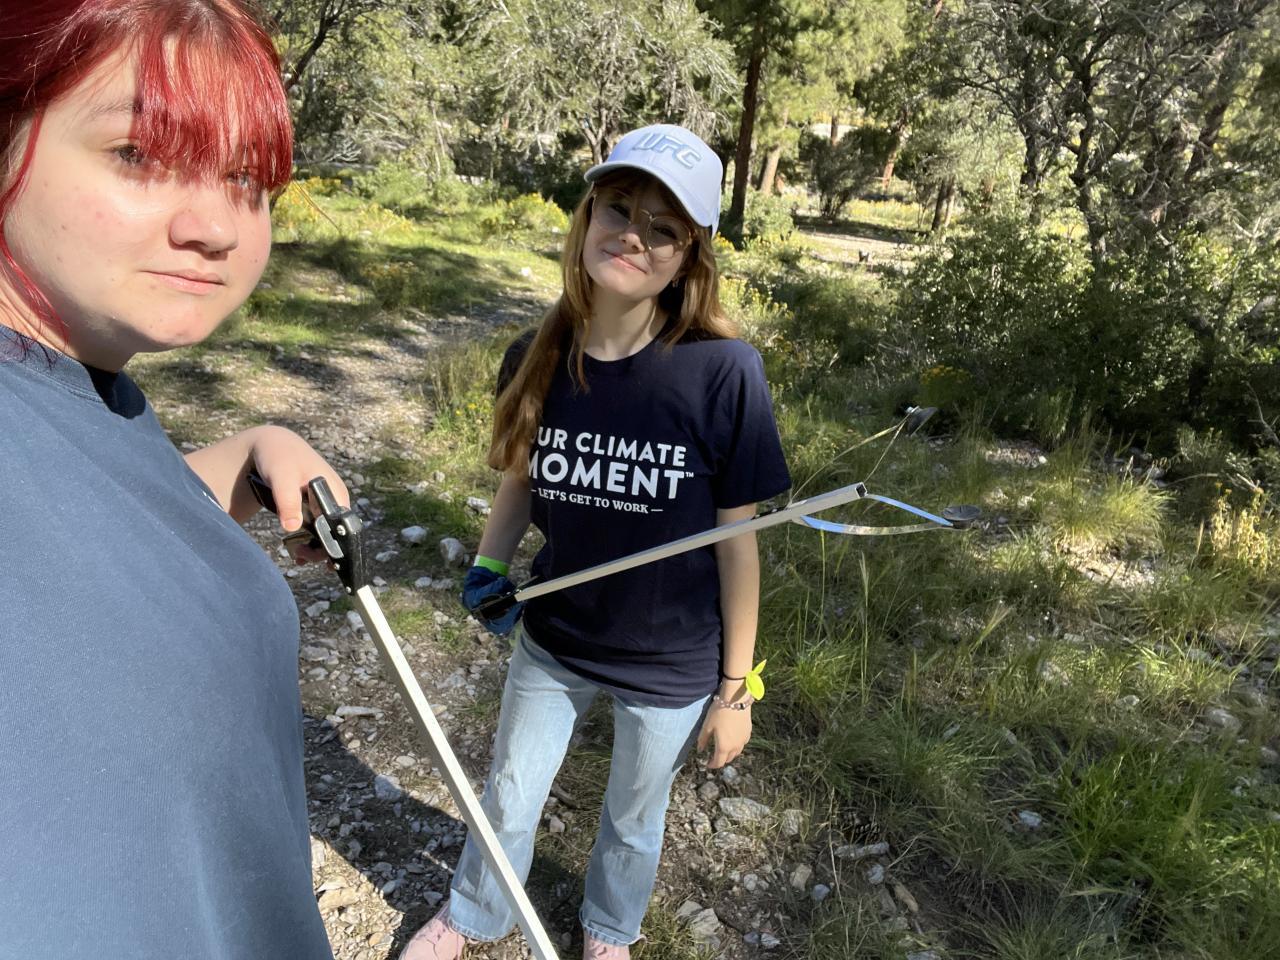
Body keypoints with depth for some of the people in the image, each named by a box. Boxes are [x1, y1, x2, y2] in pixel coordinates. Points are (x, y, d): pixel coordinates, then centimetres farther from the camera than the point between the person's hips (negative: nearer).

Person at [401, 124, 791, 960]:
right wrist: (491, 565, -15)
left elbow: (738, 538, -15)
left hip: (672, 665, -2)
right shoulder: (537, 360, -13)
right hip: (553, 643, 3)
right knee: (509, 799, 25)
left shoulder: (722, 372, -24)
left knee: (634, 819, 25)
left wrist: (734, 688, -8)